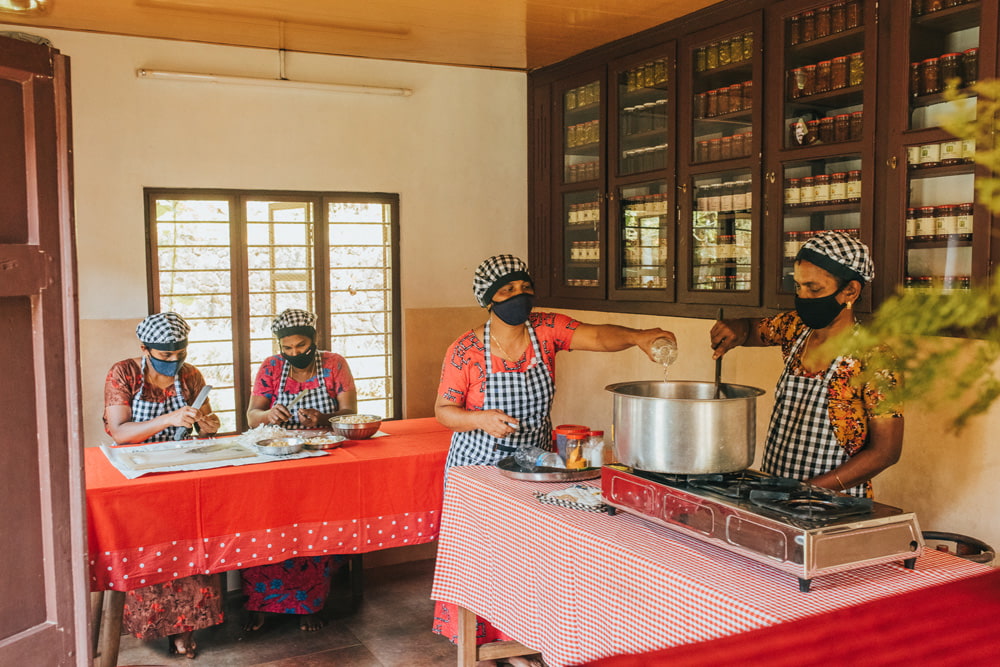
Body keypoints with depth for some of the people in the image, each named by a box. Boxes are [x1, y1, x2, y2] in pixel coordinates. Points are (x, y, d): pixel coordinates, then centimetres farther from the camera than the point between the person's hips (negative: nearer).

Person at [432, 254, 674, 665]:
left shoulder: (547, 329, -8)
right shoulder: (465, 351, -15)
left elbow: (596, 336, -23)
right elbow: (443, 411, -9)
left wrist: (637, 337, -42)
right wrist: (482, 420, -27)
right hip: (480, 465, -3)